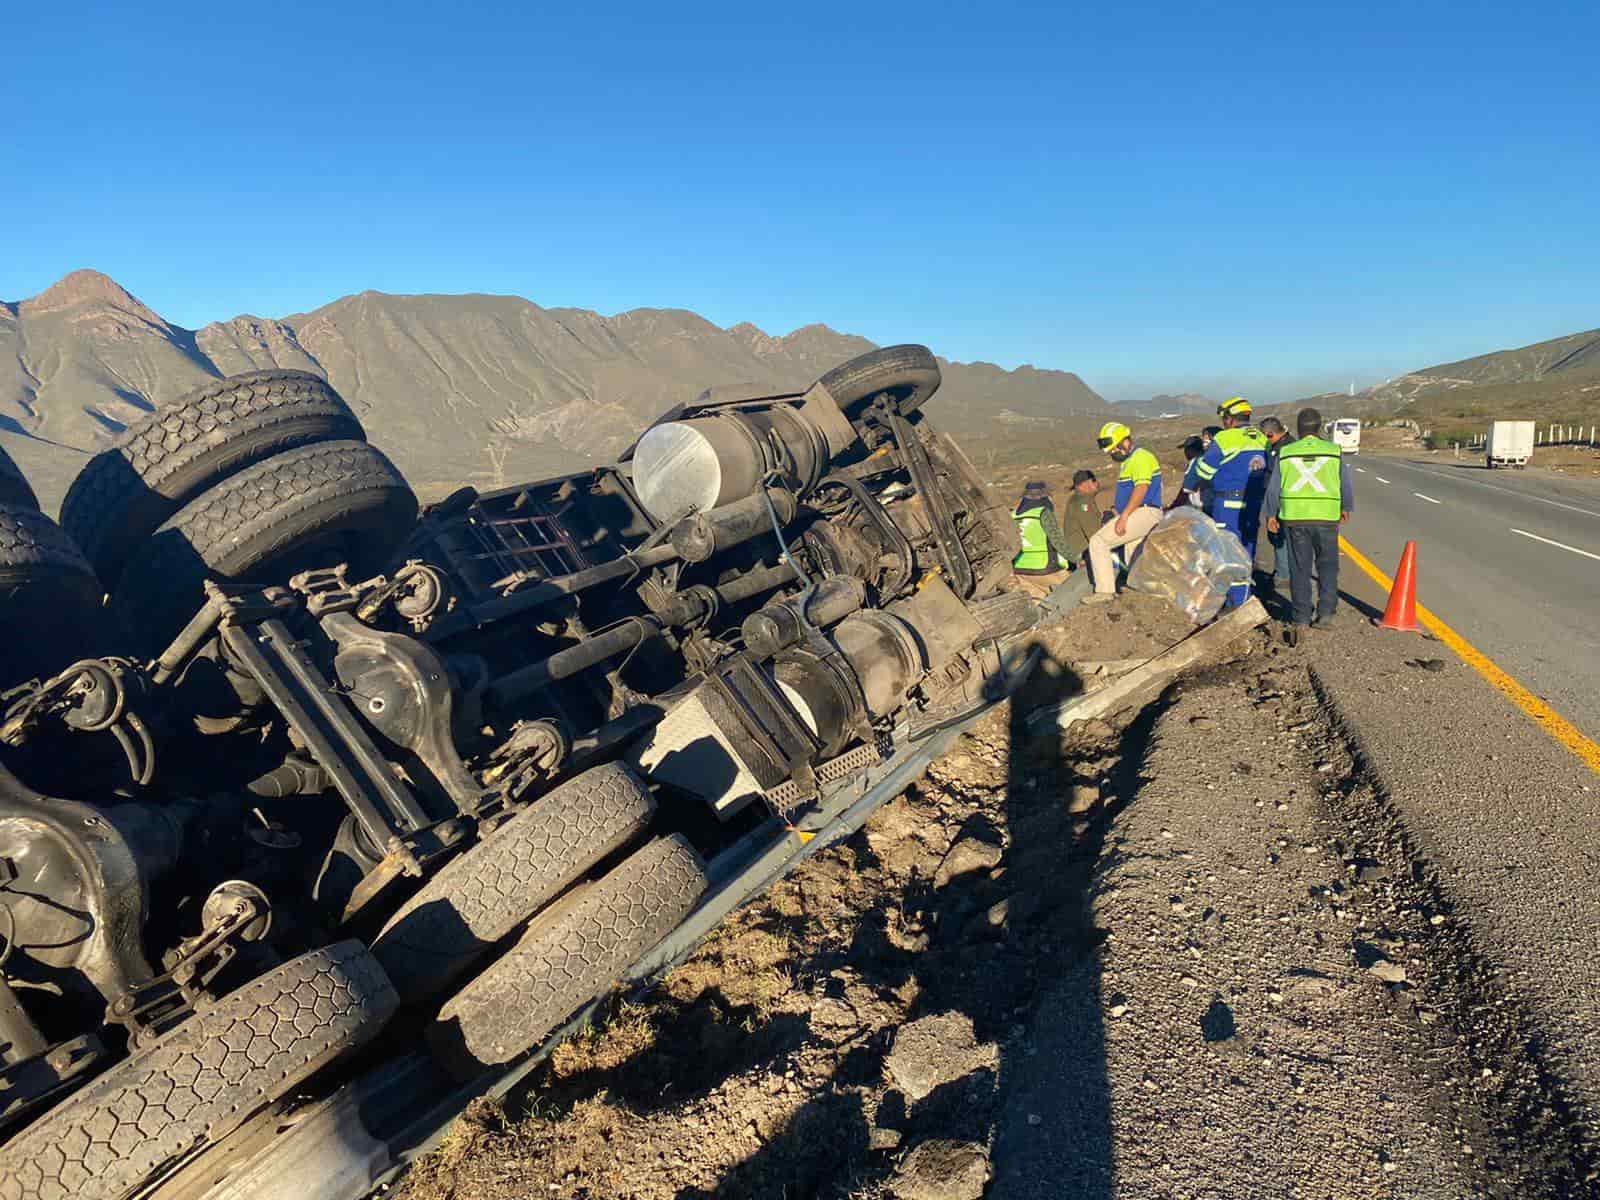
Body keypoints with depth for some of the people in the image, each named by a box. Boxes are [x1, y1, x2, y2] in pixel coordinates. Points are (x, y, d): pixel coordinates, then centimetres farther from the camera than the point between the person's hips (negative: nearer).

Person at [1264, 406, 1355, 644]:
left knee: (1300, 569, 7)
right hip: (1326, 518, 0)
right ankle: (1325, 612, 11)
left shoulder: (1285, 453, 1)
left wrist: (1271, 515, 12)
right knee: (1327, 566, 15)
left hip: (1294, 518, 0)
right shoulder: (1333, 451, 0)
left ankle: (1302, 619, 6)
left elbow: (1273, 488, 2)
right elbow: (1346, 485, 6)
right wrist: (1346, 509, 22)